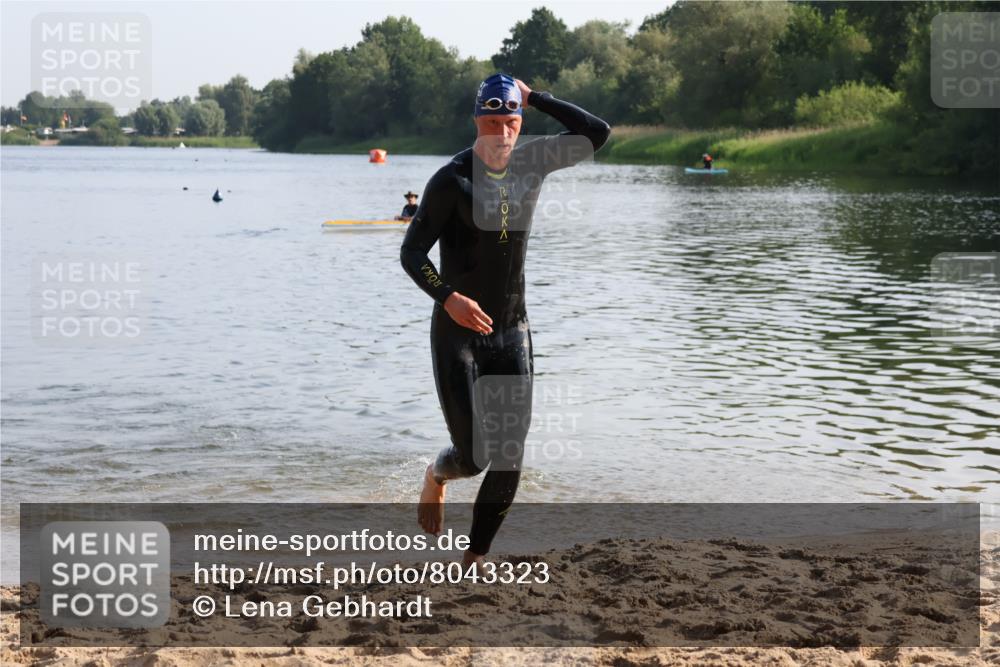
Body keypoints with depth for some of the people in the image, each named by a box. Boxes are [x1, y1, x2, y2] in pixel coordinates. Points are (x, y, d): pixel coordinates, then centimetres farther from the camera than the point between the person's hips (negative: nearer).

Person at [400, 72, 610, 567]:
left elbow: (596, 133, 3)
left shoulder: (531, 163, 3)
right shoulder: (451, 179, -11)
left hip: (512, 333, 4)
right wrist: (448, 298, -28)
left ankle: (475, 558, 15)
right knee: (472, 457, -7)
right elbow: (411, 253, -12)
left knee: (509, 460, 0)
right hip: (457, 333, -4)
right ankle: (437, 475, 30)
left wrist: (535, 98, -2)